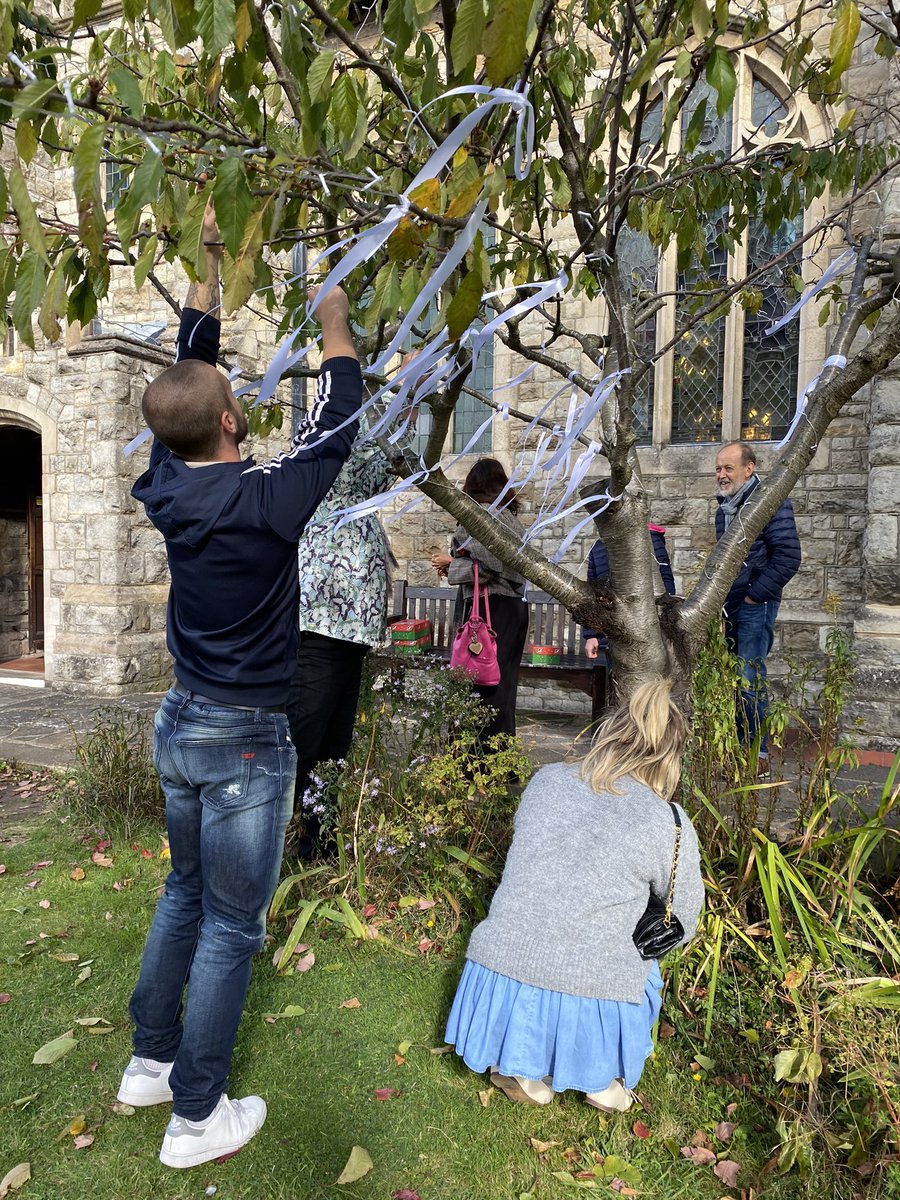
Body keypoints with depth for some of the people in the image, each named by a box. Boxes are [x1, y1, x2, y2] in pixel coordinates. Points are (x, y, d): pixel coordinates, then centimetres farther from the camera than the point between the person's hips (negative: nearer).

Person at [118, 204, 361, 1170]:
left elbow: (188, 367, 11)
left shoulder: (168, 484, -2)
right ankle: (196, 1117, 24)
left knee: (185, 892, 24)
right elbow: (335, 423, -7)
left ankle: (150, 1060, 39)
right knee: (231, 924, 7)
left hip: (179, 724, 7)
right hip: (243, 738, -7)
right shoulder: (264, 500, -21)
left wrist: (210, 260, 19)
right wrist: (334, 324, 7)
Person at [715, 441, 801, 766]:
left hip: (755, 606, -8)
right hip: (729, 607, 8)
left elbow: (788, 557, -15)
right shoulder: (724, 509, 16)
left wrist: (754, 596, -13)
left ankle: (758, 754, 5)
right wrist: (718, 598, 15)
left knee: (749, 682, -6)